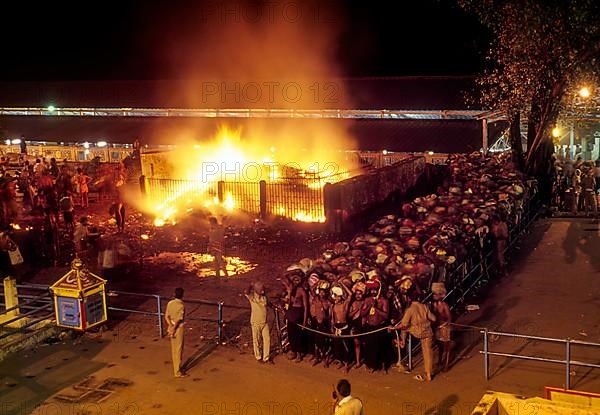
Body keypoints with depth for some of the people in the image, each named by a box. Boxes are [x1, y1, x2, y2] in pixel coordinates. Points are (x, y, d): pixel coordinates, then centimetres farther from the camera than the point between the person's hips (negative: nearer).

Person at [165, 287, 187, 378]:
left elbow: (166, 317, -1)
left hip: (172, 327, 7)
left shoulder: (170, 303, 0)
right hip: (178, 329, -7)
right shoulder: (181, 306, -21)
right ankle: (177, 372, 9)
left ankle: (176, 368, 30)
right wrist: (173, 330, -12)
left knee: (174, 350, 18)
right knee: (178, 350, 2)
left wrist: (170, 326, -8)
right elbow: (178, 320, -21)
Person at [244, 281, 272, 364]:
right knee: (257, 341, 6)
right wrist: (250, 286, -13)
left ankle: (266, 357, 16)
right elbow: (246, 293, -30)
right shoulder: (252, 297, -10)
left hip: (264, 322, 4)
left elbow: (268, 304, 23)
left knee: (267, 339, 3)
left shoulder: (264, 297, 5)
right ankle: (258, 357, 22)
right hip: (255, 323, -4)